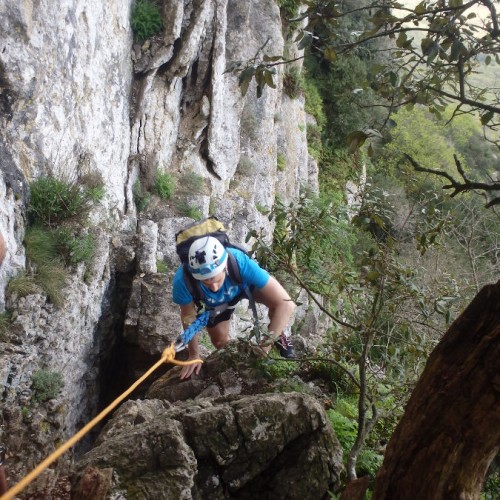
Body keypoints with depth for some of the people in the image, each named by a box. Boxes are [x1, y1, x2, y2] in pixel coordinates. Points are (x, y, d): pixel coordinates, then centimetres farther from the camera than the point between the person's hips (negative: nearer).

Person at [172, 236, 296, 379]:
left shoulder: (240, 262, -45)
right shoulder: (183, 280, -41)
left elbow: (286, 304, -43)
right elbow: (188, 318, -20)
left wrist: (264, 348, -41)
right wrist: (193, 355, -8)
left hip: (244, 285, -1)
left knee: (279, 301, -25)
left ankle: (279, 335, 7)